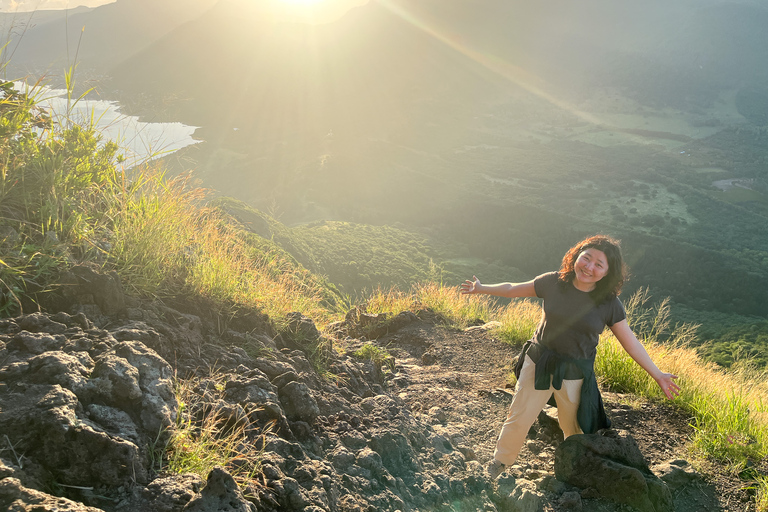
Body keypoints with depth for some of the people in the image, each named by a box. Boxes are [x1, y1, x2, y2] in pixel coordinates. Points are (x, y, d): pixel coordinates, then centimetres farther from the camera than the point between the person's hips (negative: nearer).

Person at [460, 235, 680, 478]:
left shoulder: (609, 304, -11)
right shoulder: (553, 282, -11)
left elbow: (630, 342, -4)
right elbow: (514, 289, 3)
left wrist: (657, 374, -7)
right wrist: (481, 289, 10)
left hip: (576, 374, 0)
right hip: (538, 364, 0)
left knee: (574, 427, 17)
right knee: (519, 417, 11)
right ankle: (501, 460, 36)